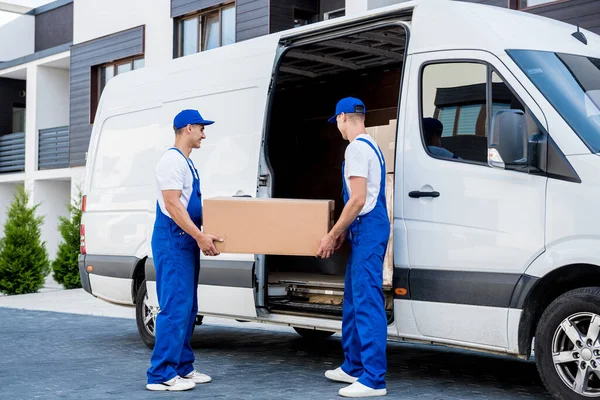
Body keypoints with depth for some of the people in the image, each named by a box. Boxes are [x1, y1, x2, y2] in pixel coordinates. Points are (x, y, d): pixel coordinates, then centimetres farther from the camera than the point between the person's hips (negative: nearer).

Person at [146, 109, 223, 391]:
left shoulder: (187, 163, 18)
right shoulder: (171, 160, -12)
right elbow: (172, 205, -20)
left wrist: (199, 236, 21)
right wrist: (200, 236, -22)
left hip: (186, 241, 10)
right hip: (172, 241, -10)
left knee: (187, 308, 13)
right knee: (175, 307, -11)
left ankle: (183, 366, 20)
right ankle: (161, 374, -7)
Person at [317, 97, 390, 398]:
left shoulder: (357, 148, -13)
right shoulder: (371, 146, 19)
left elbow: (358, 200, -19)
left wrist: (333, 235, -13)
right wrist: (343, 232, 24)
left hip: (367, 228, -11)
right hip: (367, 228, 11)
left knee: (367, 302, -11)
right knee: (353, 300, 17)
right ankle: (353, 367, 26)